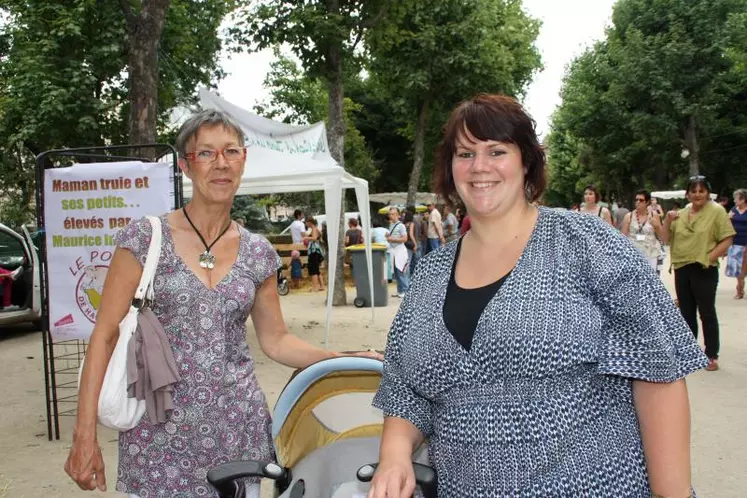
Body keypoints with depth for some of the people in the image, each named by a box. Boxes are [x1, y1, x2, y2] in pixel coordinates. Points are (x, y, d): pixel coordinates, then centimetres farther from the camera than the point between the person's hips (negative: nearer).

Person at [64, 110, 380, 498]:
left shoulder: (257, 252, 3)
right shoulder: (146, 237, -7)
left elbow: (275, 340, 11)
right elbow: (105, 335, -6)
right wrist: (85, 435, -11)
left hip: (237, 432, 3)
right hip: (159, 434, -3)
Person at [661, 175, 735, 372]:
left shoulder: (716, 211, -6)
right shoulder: (681, 215, 11)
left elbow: (727, 240, -9)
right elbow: (665, 239, 11)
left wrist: (709, 257, -16)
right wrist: (668, 220, -4)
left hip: (704, 270, -6)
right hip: (682, 269, 6)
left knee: (706, 313, 1)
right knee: (686, 313, 14)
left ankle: (712, 356, 10)